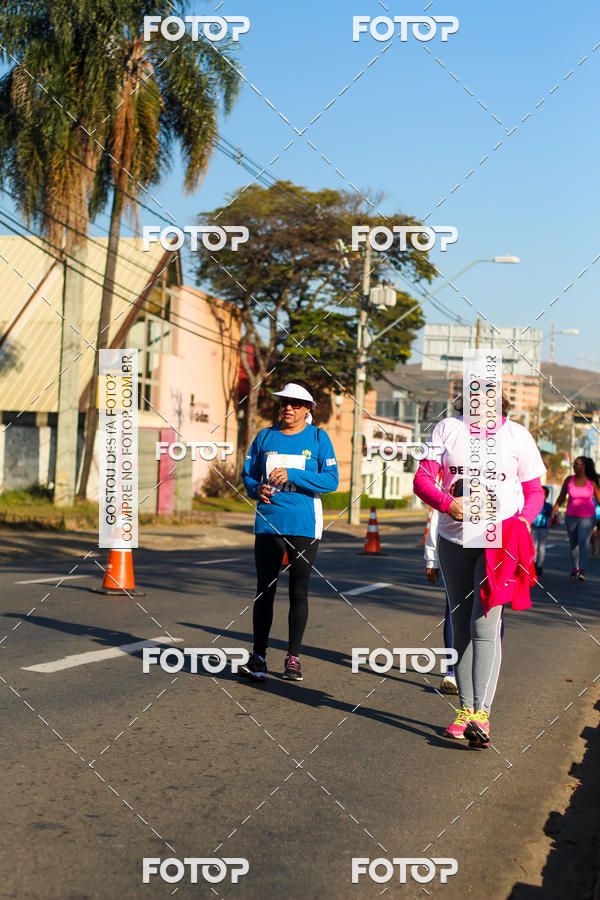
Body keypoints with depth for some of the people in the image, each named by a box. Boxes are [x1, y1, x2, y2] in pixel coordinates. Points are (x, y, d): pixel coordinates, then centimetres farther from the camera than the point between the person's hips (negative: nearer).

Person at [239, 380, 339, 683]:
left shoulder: (318, 438, 2)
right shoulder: (265, 437, 10)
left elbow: (331, 480, -7)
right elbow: (248, 474, 14)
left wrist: (291, 474, -17)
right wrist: (257, 489, -8)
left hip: (304, 525, -2)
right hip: (268, 524, 2)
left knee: (299, 593, 4)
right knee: (264, 591, 2)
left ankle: (293, 658, 13)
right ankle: (258, 656, 8)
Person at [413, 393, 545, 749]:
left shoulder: (517, 434, 5)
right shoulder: (447, 428, 7)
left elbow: (534, 490, 8)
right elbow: (422, 478, 0)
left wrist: (523, 520, -12)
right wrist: (448, 503, -20)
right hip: (454, 540, 3)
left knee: (485, 625, -15)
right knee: (462, 626, 8)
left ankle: (481, 714, -20)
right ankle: (465, 709, 17)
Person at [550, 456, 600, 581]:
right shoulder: (569, 480, -4)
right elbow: (561, 498, 3)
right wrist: (553, 513, 1)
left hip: (587, 517, -3)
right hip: (571, 517, 3)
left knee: (583, 542, -19)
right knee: (573, 543, 12)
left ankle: (581, 571, -25)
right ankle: (575, 568, 31)